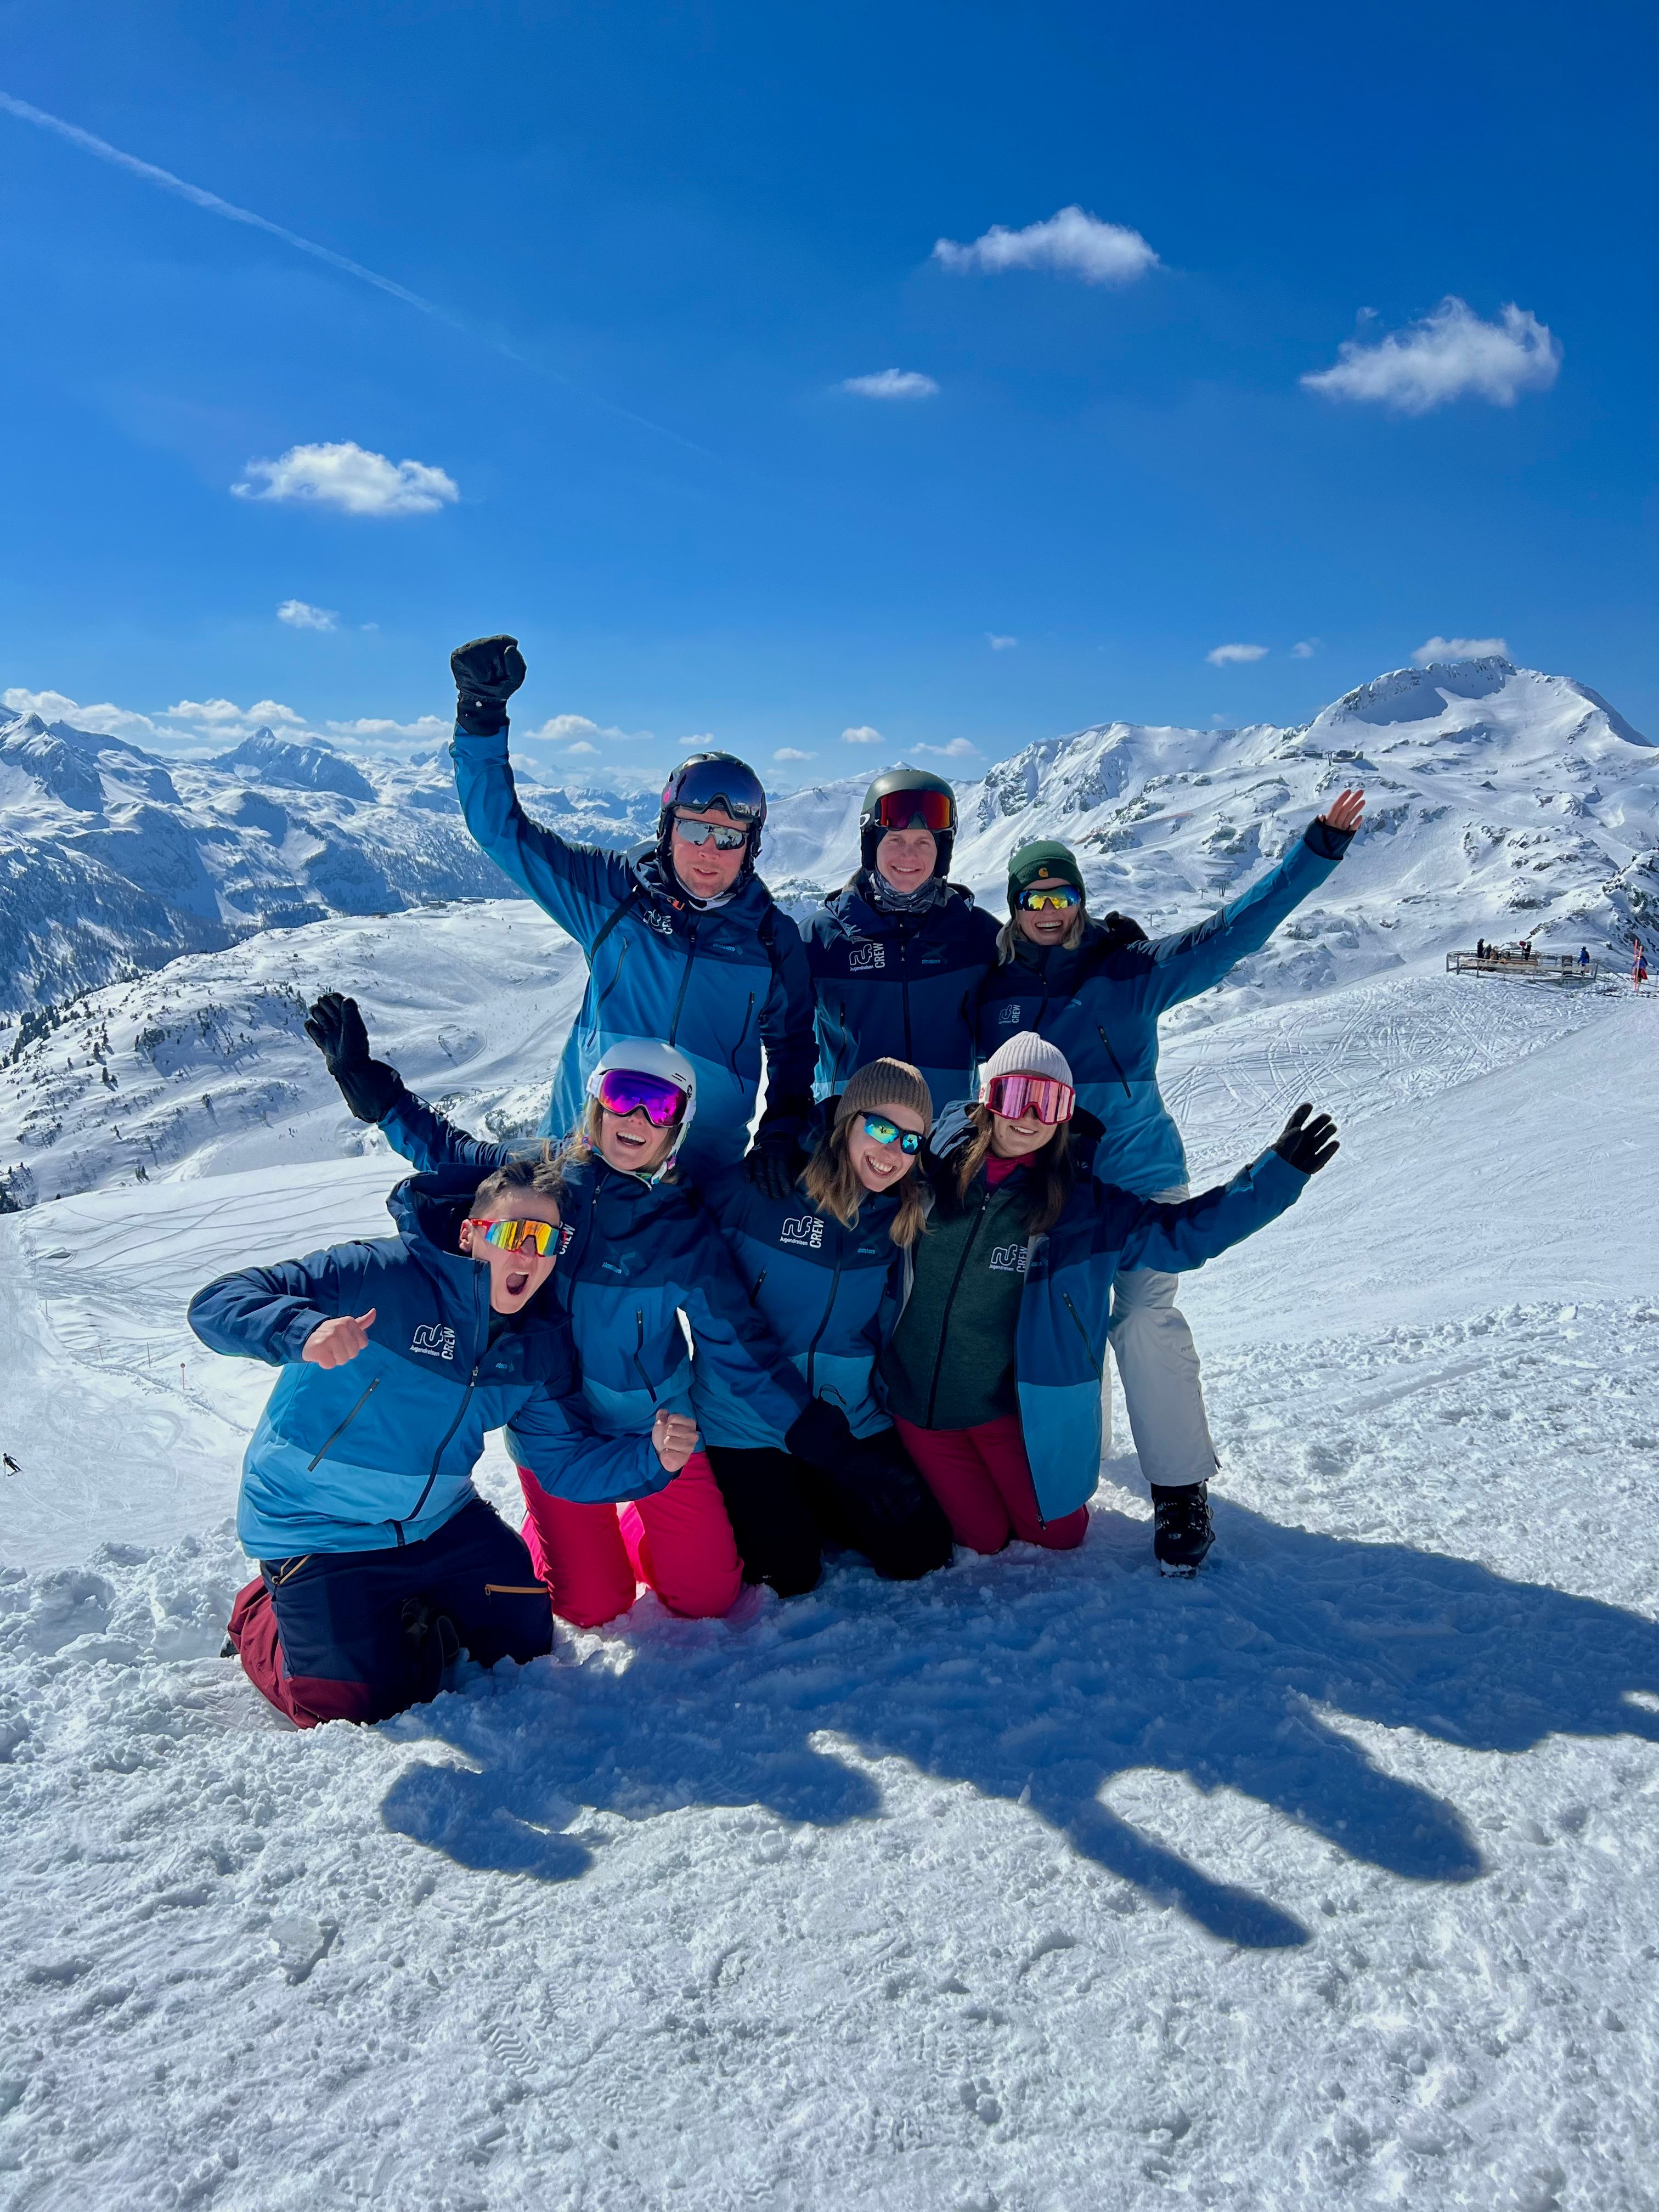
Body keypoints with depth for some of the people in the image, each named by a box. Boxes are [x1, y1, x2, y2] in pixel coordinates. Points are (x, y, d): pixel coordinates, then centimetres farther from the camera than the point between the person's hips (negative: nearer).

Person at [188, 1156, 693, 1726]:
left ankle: (410, 1613, 33)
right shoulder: (384, 1275, -25)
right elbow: (216, 1304, -27)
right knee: (361, 1706, -8)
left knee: (525, 1639, 8)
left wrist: (652, 1457, -19)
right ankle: (261, 1617, 20)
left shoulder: (543, 1343, -4)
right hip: (317, 1527, -6)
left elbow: (566, 1460, 0)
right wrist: (306, 1330, -47)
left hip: (437, 1520, 6)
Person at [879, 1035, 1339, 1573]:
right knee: (984, 1540, 10)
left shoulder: (1084, 1207, -8)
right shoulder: (934, 1164, -8)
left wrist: (1280, 1173, -13)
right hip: (919, 1400, 0)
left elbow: (1184, 1231, -7)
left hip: (1013, 1405, 0)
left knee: (1057, 1536, 11)